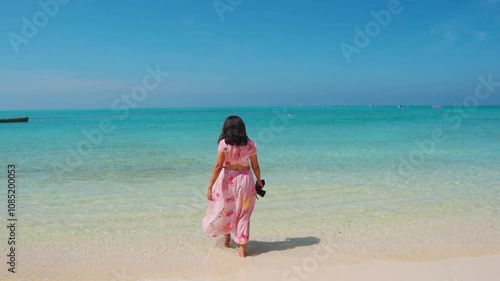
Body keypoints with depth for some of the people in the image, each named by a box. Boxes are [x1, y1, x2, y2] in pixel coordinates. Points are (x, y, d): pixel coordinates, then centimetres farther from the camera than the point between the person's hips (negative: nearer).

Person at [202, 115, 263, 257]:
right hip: (245, 180, 2)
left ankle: (227, 236, 40)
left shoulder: (224, 143, -9)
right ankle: (242, 248, 11)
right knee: (243, 214, 9)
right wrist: (259, 181, 22)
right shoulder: (250, 144, -1)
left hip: (227, 179, -2)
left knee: (223, 209, 21)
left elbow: (218, 166, -13)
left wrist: (210, 186, -10)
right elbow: (255, 166, 5)